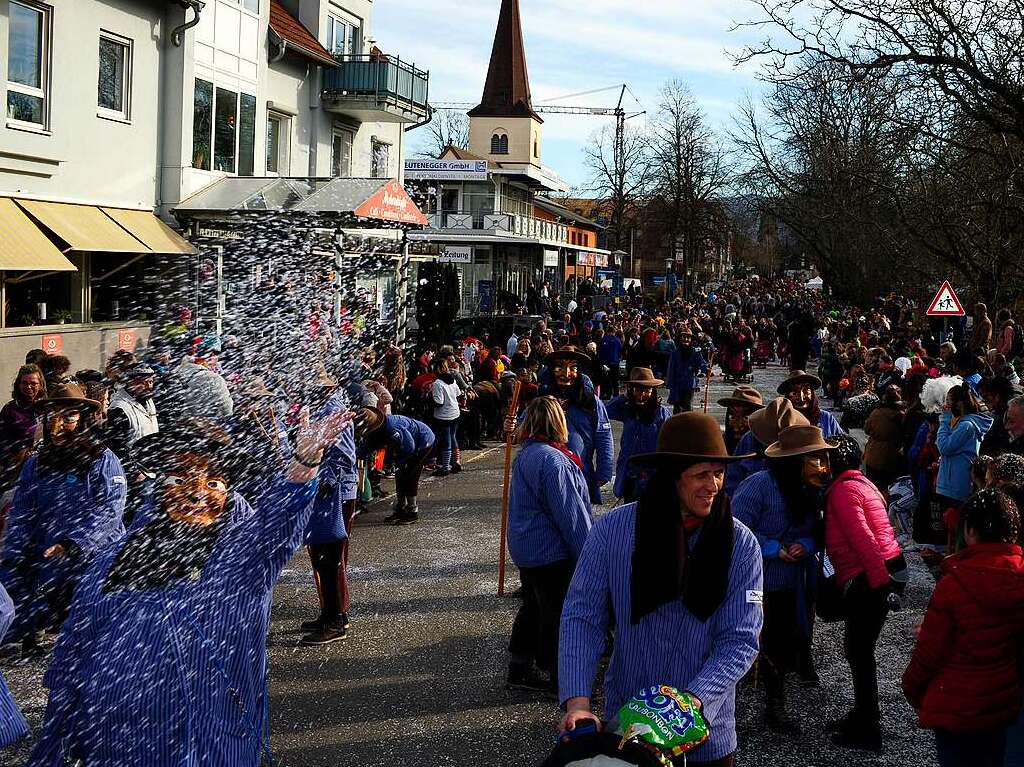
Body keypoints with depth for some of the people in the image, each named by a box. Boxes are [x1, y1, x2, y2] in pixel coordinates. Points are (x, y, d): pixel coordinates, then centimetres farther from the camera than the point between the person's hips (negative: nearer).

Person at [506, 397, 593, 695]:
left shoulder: (525, 455, 7)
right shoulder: (552, 460, -24)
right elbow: (569, 513, -22)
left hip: (526, 547, 9)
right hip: (551, 553, -9)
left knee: (533, 606, 20)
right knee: (557, 614, 4)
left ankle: (519, 669, 30)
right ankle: (556, 678, 16)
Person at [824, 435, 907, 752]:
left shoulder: (843, 490, -13)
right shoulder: (861, 482, 19)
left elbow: (864, 540, -22)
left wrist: (880, 583, -24)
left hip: (872, 577, -10)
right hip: (884, 572, 10)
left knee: (858, 650, -2)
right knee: (859, 648, 18)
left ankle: (867, 731, 5)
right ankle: (864, 716, 30)